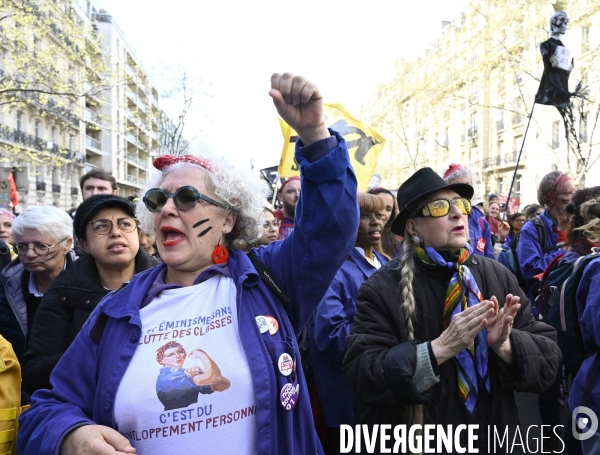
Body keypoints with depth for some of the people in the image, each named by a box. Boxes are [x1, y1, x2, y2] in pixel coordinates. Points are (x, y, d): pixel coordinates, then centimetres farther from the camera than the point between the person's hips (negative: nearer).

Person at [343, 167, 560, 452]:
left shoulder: (498, 276, -5)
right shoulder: (382, 288, -15)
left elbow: (548, 358, -5)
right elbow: (362, 375, -23)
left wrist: (505, 345, -25)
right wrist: (439, 348, -31)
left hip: (494, 439, 4)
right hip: (416, 441, -3)